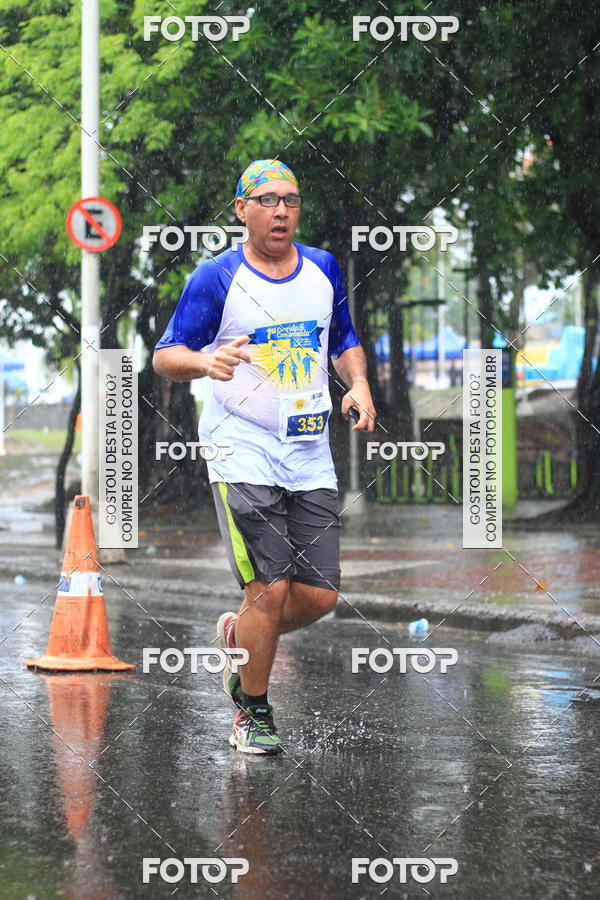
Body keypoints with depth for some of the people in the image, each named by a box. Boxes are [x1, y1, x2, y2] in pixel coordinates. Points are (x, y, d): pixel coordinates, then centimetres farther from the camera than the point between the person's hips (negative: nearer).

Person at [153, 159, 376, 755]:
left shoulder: (323, 269, 10)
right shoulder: (217, 277, -4)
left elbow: (344, 342, 23)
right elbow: (165, 357, -5)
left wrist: (358, 385, 2)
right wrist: (207, 362, -27)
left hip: (310, 456, 5)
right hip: (242, 453, -5)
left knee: (319, 596, 1)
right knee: (270, 589, -13)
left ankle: (239, 635, 31)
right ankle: (252, 714, 8)